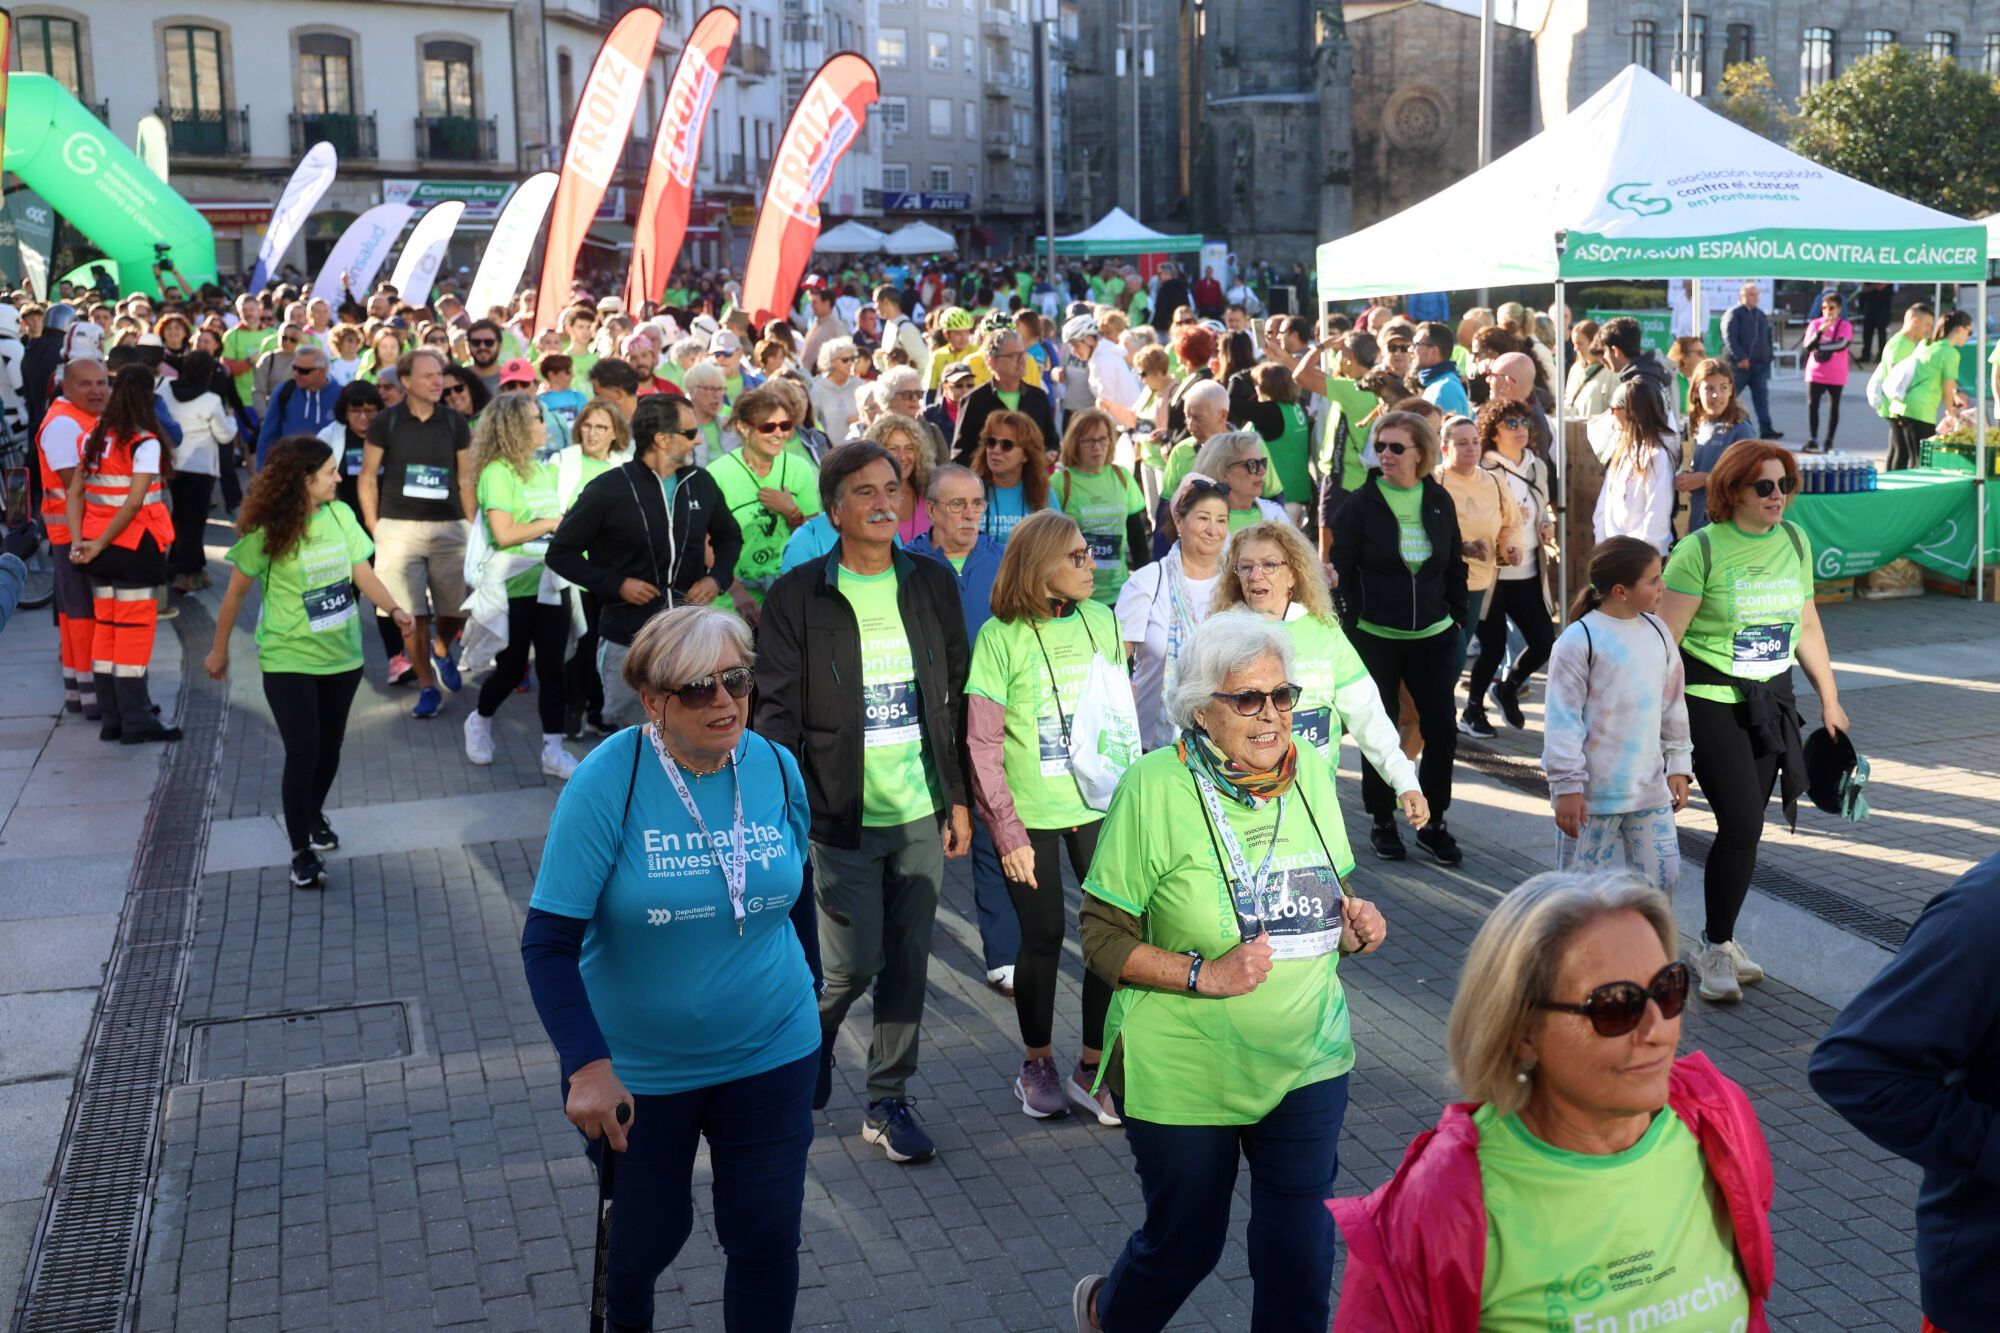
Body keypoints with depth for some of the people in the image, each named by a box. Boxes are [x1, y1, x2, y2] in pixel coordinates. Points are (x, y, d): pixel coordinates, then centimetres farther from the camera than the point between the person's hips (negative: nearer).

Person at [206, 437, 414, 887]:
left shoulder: (341, 515, -3)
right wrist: (219, 650, 1)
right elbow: (237, 592, -6)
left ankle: (314, 815, 43)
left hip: (342, 654, 5)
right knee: (303, 753, -5)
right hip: (289, 660, -4)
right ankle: (302, 853, 7)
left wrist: (393, 610, -21)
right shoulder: (267, 531, -15)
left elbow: (362, 571, -3)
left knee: (329, 748, 16)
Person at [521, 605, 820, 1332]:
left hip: (771, 1053, 2)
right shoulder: (608, 781, -20)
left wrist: (804, 995, 18)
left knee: (768, 1238, 6)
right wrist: (587, 1066, -30)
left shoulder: (779, 769, -8)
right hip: (637, 1068, -2)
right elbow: (548, 942, -21)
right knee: (650, 1231, 18)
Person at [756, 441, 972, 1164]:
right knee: (854, 963, -1)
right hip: (842, 814, -3)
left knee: (908, 964, 10)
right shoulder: (796, 596, -7)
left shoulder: (933, 583, 3)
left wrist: (961, 798, 7)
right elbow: (777, 713, -7)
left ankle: (888, 1101, 26)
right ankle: (814, 1032, 33)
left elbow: (956, 697, 8)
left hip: (921, 812, 3)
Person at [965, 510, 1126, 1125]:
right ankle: (1038, 1063, 28)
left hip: (1099, 804, 4)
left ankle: (1093, 1068, 17)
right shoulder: (1001, 635, -10)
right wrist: (1007, 830, -12)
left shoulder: (1101, 620, 2)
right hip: (1030, 815, -3)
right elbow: (983, 745, -9)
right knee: (1043, 937, 7)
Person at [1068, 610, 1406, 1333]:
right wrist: (1204, 974, -25)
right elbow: (1103, 938, -13)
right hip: (1186, 1073, -4)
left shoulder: (1311, 773, 2)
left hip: (1308, 1059, 4)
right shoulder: (1154, 786, -15)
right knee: (1185, 1244, 13)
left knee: (1302, 1247, 6)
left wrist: (1353, 922, -5)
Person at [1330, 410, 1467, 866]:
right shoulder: (1362, 503, -5)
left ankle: (1433, 822, 14)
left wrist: (1456, 617, 8)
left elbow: (1455, 566, 13)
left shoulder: (1440, 501, 4)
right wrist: (1350, 625, -10)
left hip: (1433, 637, 3)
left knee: (1442, 728, -1)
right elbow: (1341, 568, -5)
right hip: (1376, 637, -2)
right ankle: (1383, 821, 20)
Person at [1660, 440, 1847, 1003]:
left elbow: (1806, 625, 16)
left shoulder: (1794, 540, 6)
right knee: (1742, 823, -11)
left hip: (1772, 701, 6)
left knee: (1746, 826, 8)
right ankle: (1715, 948, 5)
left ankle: (1719, 939, 23)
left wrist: (1830, 698, 17)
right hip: (1711, 700, -6)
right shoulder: (1701, 550, -12)